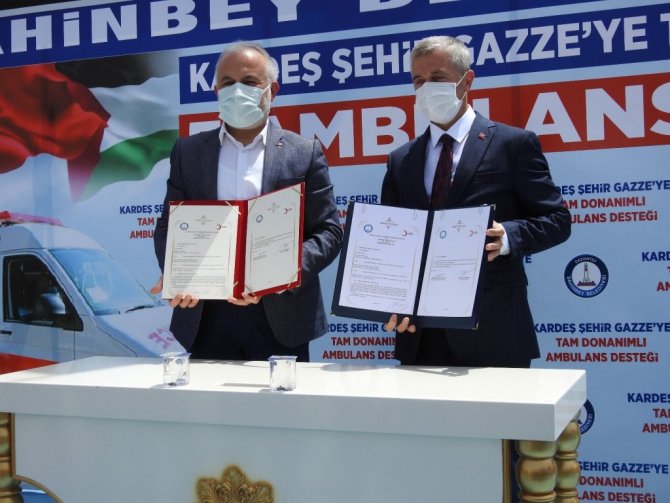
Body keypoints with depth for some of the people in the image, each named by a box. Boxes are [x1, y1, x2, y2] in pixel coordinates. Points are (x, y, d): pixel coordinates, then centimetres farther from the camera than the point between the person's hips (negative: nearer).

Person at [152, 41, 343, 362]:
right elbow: (168, 226, 9)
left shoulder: (304, 153, 4)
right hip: (205, 317, 2)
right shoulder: (187, 152, 10)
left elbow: (328, 231, 0)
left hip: (281, 319, -1)